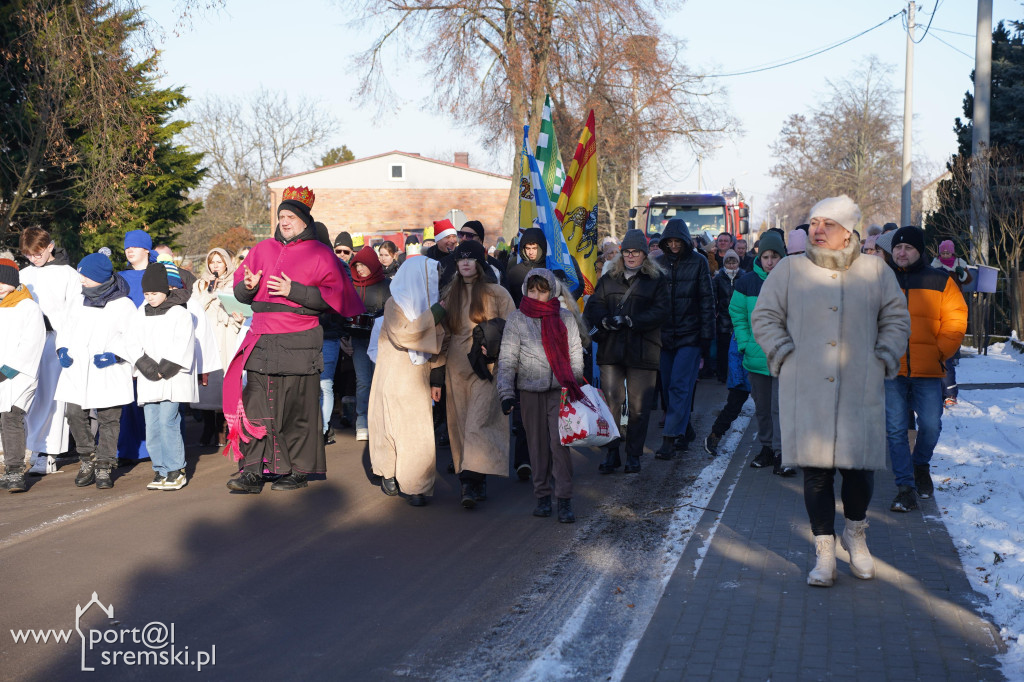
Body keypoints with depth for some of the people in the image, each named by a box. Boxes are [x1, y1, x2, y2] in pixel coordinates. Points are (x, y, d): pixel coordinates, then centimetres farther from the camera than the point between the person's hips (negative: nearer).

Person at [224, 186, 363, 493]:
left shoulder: (320, 254, 3)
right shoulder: (262, 249, 17)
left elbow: (334, 295, -7)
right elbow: (239, 290, 18)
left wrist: (294, 291, -17)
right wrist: (248, 286, -6)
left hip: (298, 343, -4)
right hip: (261, 341, 4)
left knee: (297, 409, 0)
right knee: (255, 406, -1)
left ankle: (298, 471, 10)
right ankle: (253, 471, 2)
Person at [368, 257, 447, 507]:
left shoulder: (427, 303, 9)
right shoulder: (394, 304, -3)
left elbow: (435, 347, 13)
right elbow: (402, 334, -18)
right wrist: (434, 316, -20)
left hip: (418, 380, 3)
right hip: (395, 376, -3)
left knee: (419, 431, 1)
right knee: (392, 426, 0)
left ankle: (416, 486, 5)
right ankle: (388, 474, 11)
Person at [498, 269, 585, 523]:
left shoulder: (565, 318, 5)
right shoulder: (516, 319, 2)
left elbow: (575, 354, 12)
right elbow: (507, 359, 1)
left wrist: (575, 385, 8)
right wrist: (506, 393, -7)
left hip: (560, 389, -1)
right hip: (530, 390, 1)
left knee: (559, 440, -11)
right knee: (537, 443, 7)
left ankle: (564, 499, -7)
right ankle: (543, 495, 19)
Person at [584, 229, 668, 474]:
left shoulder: (656, 279, 4)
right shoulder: (608, 279, 14)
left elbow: (660, 311, -7)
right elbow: (592, 306, 7)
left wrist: (630, 321, -17)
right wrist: (605, 320, -15)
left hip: (642, 350, -2)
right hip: (611, 349, 2)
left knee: (639, 406, 1)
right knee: (610, 402, 1)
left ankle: (633, 455, 13)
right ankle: (611, 452, 10)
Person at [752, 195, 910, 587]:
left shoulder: (875, 272, 8)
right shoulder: (790, 270, 6)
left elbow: (896, 318, 14)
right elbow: (764, 317, 9)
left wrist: (882, 359, 4)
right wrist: (784, 355, -1)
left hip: (860, 389, 0)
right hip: (806, 389, 0)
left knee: (859, 465, 0)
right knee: (815, 468, 0)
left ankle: (856, 533, 29)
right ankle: (824, 550, 12)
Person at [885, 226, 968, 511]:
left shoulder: (940, 281, 6)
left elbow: (955, 321, 5)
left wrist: (941, 352, -5)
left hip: (928, 370, 0)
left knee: (931, 425, -1)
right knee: (895, 429, -1)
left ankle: (920, 465, 29)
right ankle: (905, 487, 6)